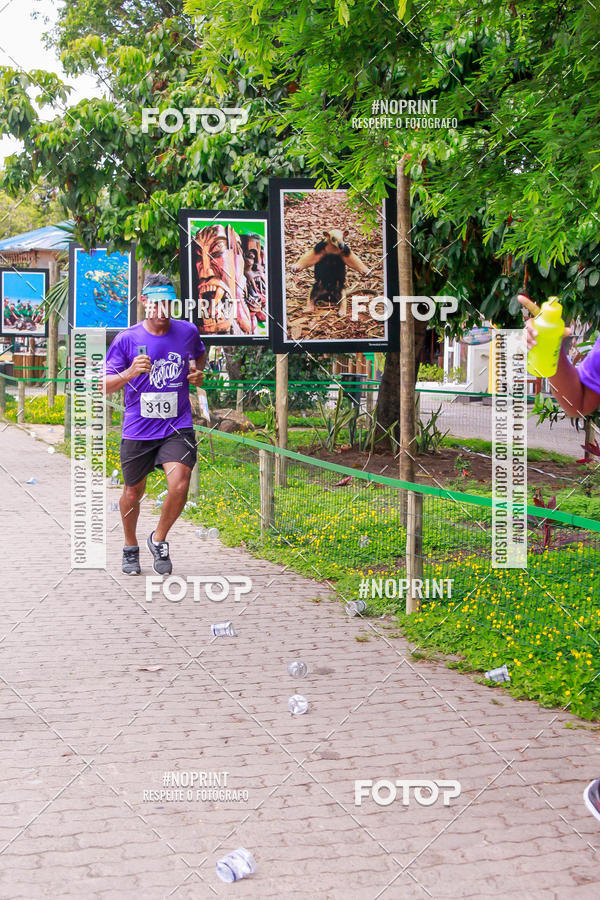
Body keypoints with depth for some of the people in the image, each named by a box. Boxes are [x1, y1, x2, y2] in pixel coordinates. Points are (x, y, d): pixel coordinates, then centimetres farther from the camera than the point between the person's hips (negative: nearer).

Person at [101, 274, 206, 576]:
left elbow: (200, 354, 25)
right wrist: (130, 373, -25)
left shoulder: (187, 331, 1)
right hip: (137, 429, 0)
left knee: (179, 486, -20)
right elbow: (106, 385, -6)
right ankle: (130, 548, 38)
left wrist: (197, 372, 3)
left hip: (177, 427, 0)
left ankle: (159, 540, 8)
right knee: (133, 494, 11)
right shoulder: (127, 338, -5)